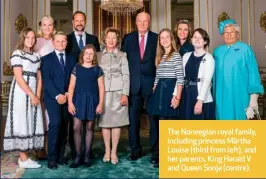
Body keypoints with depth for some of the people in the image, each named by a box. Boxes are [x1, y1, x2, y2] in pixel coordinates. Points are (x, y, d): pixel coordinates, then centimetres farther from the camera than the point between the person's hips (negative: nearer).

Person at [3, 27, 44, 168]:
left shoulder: (36, 56, 14)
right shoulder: (17, 54, -5)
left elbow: (39, 78, 10)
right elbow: (19, 78, -14)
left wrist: (38, 95, -3)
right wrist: (32, 95, -14)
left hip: (34, 94, 7)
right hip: (21, 93, -7)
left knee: (32, 123, 6)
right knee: (21, 123, -4)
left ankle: (23, 156, 15)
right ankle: (23, 159, 2)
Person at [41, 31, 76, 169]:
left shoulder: (71, 59, 15)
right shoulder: (46, 59, 6)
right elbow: (46, 80, -4)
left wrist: (68, 94, -6)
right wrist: (57, 95, -14)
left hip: (67, 97, 3)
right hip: (52, 97, -3)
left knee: (64, 126, 3)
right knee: (55, 123, -15)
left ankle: (60, 155, 12)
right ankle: (52, 158, -7)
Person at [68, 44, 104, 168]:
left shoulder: (97, 69, 3)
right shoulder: (77, 68, 4)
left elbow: (101, 87, 2)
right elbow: (71, 86, 2)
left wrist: (100, 103, -5)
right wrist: (70, 102, -5)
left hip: (92, 101, 0)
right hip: (79, 100, 0)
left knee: (89, 128, 7)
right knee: (76, 128, -4)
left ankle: (87, 156, 16)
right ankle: (78, 156, 6)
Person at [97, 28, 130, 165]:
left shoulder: (122, 55, 5)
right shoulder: (99, 55, 9)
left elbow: (126, 75, 0)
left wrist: (125, 94, -9)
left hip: (118, 92, -1)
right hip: (103, 92, 1)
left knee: (116, 121, 1)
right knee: (105, 121, 3)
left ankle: (114, 152, 10)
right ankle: (107, 151, 14)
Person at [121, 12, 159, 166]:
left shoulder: (157, 38, 3)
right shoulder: (128, 39, 9)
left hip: (152, 83, -2)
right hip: (133, 83, 2)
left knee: (154, 118, 3)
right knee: (133, 118, 6)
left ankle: (156, 151, 13)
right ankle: (135, 149, 21)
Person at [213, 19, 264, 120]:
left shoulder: (245, 49, -1)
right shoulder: (217, 51, 11)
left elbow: (253, 73, -5)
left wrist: (253, 98, -11)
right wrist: (214, 94, 13)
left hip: (239, 96, -3)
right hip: (222, 97, 3)